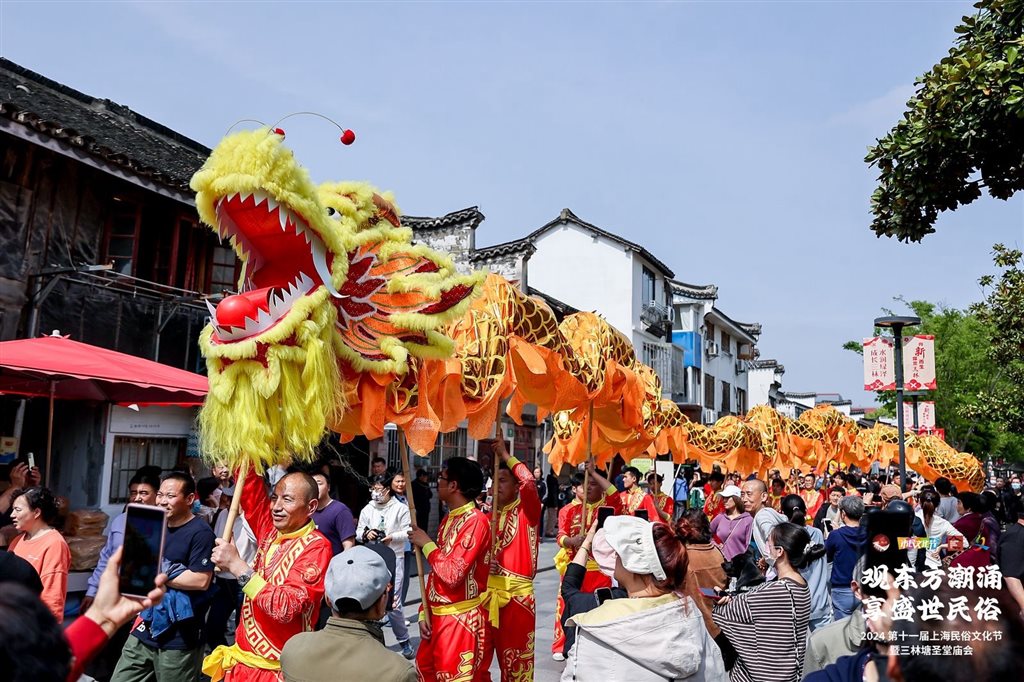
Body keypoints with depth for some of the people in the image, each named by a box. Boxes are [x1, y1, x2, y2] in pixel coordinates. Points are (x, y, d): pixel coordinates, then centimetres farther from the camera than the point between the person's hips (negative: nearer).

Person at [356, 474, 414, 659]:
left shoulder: (401, 508, -2)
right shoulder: (367, 510, 9)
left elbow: (408, 532, -5)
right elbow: (358, 532, 11)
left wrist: (392, 537, -20)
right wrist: (365, 534, -10)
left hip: (393, 559, -4)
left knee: (393, 603, -5)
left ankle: (404, 640, 13)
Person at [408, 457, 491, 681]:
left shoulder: (475, 521, -18)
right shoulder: (448, 519, 12)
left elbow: (452, 574, -25)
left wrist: (426, 544, -13)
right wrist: (425, 611, 8)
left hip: (462, 619, -9)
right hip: (438, 616, 9)